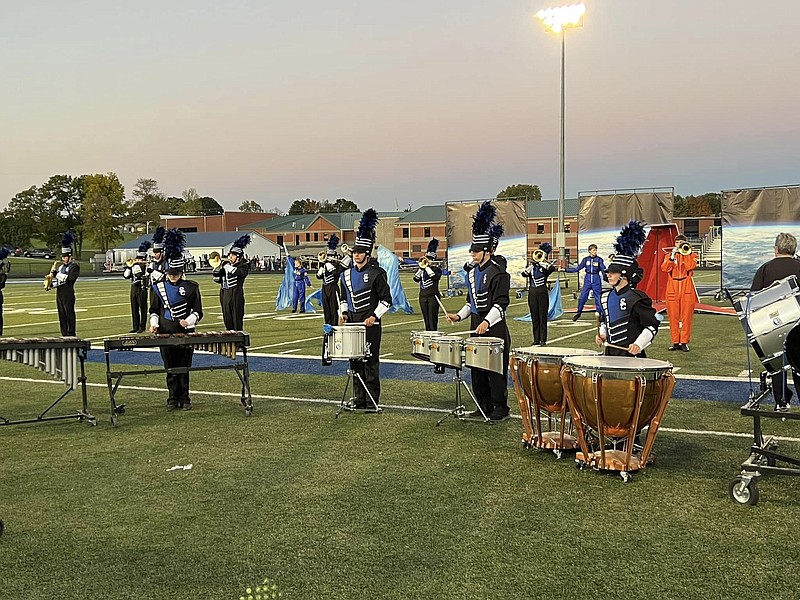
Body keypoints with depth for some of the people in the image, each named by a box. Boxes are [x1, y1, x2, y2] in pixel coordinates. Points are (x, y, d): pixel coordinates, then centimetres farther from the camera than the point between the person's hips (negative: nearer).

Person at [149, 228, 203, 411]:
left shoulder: (191, 287, 0)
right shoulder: (158, 288, 4)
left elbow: (198, 311, 1)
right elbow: (153, 310, 11)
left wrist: (188, 321, -17)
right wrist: (154, 324, -7)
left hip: (186, 333, -1)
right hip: (165, 333, 1)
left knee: (184, 367, 5)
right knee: (170, 368, 7)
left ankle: (184, 399, 15)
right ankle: (173, 399, 16)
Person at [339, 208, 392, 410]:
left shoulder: (377, 273, -7)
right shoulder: (346, 275, 11)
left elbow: (386, 300, -6)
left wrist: (374, 316, -16)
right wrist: (343, 313, 3)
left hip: (370, 325, -6)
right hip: (352, 324, 6)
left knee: (370, 361, -3)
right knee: (355, 361, 10)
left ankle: (373, 401, 3)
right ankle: (359, 399, 19)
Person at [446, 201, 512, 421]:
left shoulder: (498, 272, -11)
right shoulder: (472, 272, 14)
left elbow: (500, 303, -18)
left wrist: (487, 321, -30)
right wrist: (459, 315, 6)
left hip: (494, 327, -8)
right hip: (476, 325, 8)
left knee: (496, 369, -1)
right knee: (477, 368, 11)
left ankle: (500, 408, 8)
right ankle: (483, 406, 21)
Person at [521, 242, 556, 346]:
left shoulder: (545, 266, 3)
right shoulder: (531, 266, 11)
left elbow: (552, 268, -20)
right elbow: (524, 274, -6)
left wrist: (540, 262, -13)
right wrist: (532, 264, -9)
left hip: (542, 293, -3)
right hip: (532, 293, 4)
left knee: (542, 317, -3)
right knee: (534, 318, 6)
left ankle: (543, 340, 1)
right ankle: (536, 339, 13)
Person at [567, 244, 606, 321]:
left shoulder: (599, 260, -2)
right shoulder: (586, 259, 4)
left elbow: (604, 270, -7)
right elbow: (577, 268, 9)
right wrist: (565, 269, 5)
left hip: (596, 281, -2)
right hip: (587, 280, 2)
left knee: (598, 298, 0)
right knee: (582, 298, 0)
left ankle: (600, 314, 12)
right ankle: (578, 313, 17)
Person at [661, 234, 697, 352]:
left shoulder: (691, 255, 11)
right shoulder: (669, 255, 16)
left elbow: (690, 267, -9)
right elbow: (664, 268, -2)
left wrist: (686, 253, -8)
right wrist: (672, 256, -9)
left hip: (687, 288, -2)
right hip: (672, 288, 2)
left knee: (686, 316, -4)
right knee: (673, 316, 0)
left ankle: (684, 342, 0)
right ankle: (675, 342, 5)